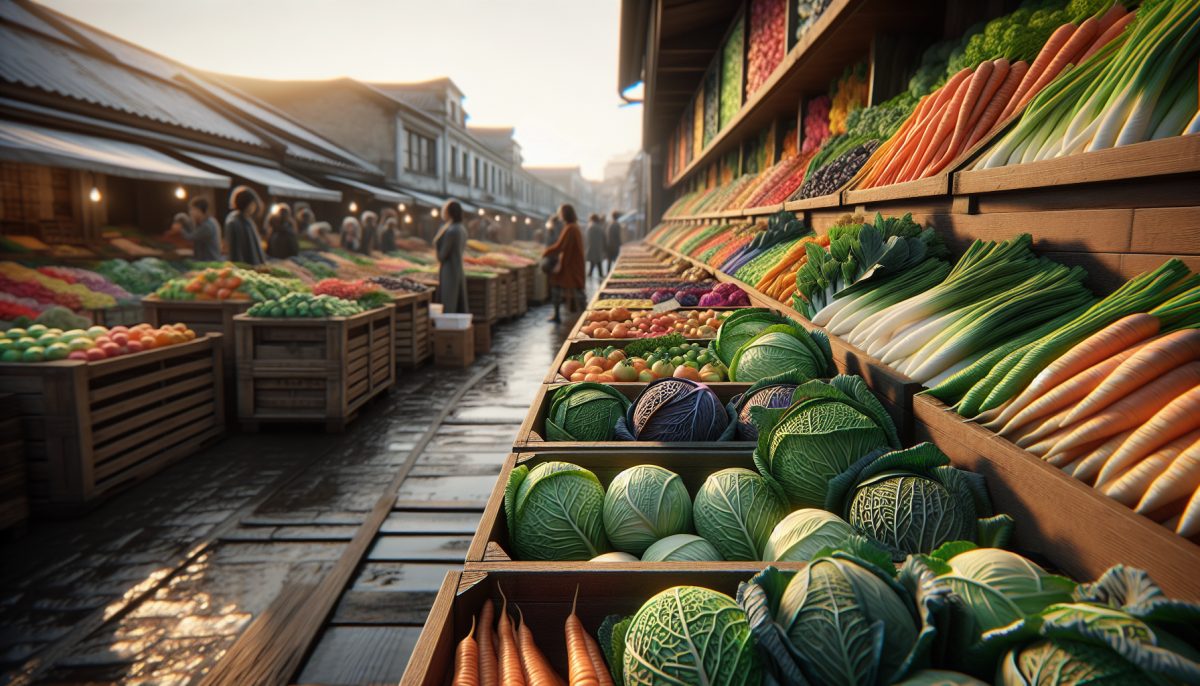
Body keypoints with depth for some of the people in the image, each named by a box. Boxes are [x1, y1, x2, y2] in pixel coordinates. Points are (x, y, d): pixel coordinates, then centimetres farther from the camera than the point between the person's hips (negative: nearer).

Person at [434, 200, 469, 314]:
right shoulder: (462, 229, 8)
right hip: (459, 271, 9)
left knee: (448, 310, -3)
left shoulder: (450, 231, -20)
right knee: (461, 311, 11)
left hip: (449, 274, -9)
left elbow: (442, 256, -13)